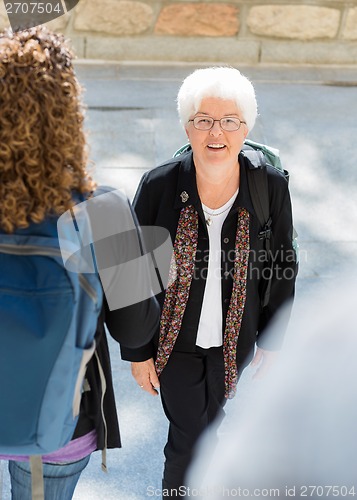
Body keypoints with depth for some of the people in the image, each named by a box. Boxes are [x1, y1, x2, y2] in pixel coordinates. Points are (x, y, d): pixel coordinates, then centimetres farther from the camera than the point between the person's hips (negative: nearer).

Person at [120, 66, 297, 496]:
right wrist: (138, 351, -6)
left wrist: (271, 344, 2)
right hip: (174, 340, -2)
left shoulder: (271, 187, -16)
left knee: (211, 415, 24)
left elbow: (282, 270, -3)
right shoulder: (159, 186, -19)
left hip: (234, 342, 2)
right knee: (187, 435, 9)